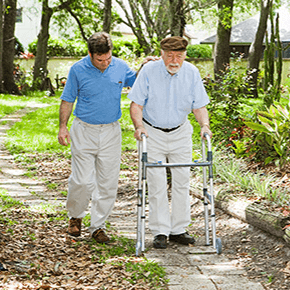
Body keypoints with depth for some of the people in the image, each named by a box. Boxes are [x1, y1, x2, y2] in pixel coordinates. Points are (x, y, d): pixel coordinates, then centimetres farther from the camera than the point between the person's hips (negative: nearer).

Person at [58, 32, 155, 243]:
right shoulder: (78, 70, -6)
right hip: (84, 131, -2)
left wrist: (144, 67, 0)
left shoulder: (120, 67, 0)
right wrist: (63, 127, -3)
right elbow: (68, 99, 3)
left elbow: (135, 81, 19)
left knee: (108, 183, 2)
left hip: (111, 131, 2)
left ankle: (98, 225, 15)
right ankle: (75, 216, 23)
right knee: (82, 180, -4)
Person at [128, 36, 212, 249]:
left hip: (180, 132, 3)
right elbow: (137, 104, -10)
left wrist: (205, 124, -20)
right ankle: (160, 232, 4)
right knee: (157, 183, -4)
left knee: (182, 180, 4)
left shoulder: (191, 73, -7)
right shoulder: (149, 71, -14)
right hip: (153, 132, -2)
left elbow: (199, 106, -2)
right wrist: (139, 125, -26)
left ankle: (179, 229, 14)